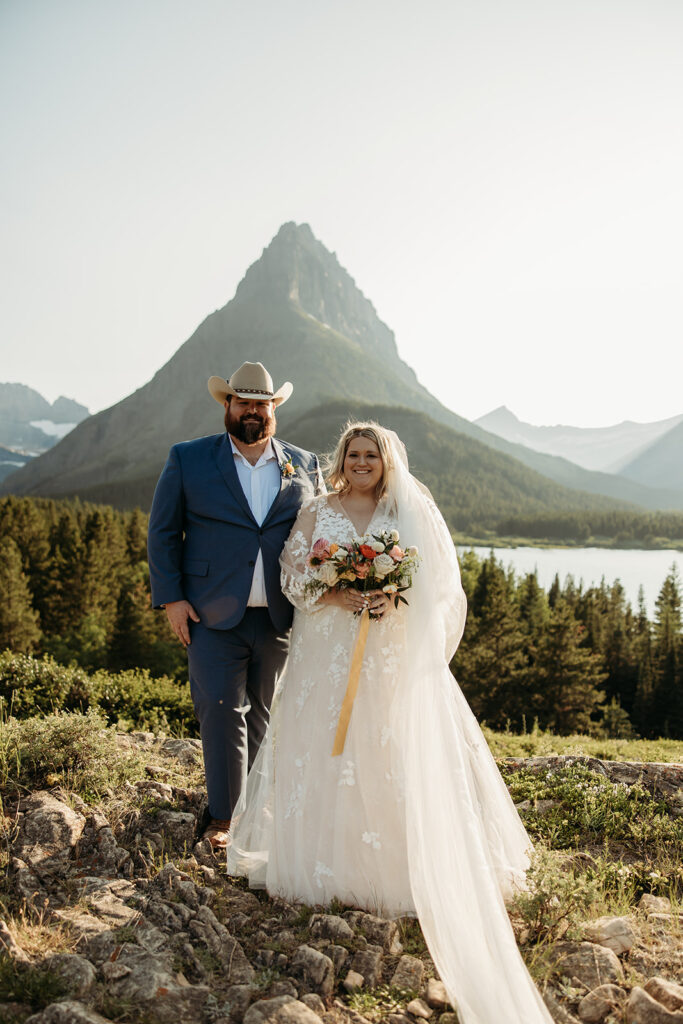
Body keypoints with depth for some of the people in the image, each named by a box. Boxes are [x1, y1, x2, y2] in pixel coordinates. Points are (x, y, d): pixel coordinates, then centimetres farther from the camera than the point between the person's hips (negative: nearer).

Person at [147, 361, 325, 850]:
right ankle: (223, 815, 7)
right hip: (213, 614, -2)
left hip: (281, 619, 2)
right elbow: (162, 532, 3)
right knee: (221, 710, -6)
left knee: (262, 714, 12)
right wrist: (171, 598, -5)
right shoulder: (188, 460, 2)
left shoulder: (306, 465, 8)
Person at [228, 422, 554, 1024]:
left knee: (400, 746, -2)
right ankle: (331, 856, 11)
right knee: (327, 746, -1)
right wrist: (344, 595, -16)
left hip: (396, 655, 0)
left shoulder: (411, 512, 6)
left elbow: (438, 580, 2)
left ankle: (406, 858, 9)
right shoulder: (317, 513, 7)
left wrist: (392, 598, -16)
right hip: (330, 652, 0)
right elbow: (294, 573, 0)